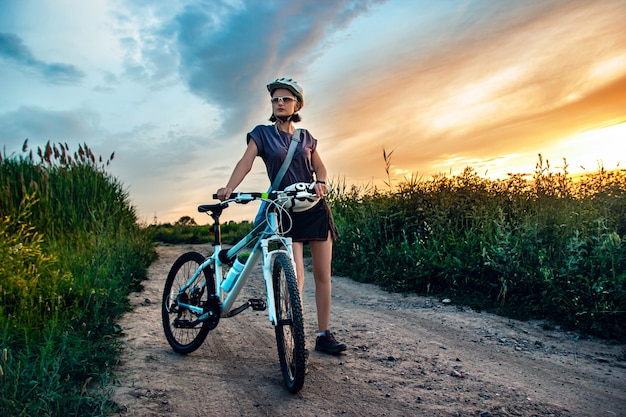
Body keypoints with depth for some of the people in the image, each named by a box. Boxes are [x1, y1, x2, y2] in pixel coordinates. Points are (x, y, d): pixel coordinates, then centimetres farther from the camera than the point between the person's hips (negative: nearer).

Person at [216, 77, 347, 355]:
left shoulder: (305, 137, 11)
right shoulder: (262, 133, 4)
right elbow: (246, 161, -11)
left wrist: (321, 183, -7)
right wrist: (229, 188, -28)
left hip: (315, 208, 3)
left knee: (322, 274, 2)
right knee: (296, 274, -16)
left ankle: (324, 335, 12)